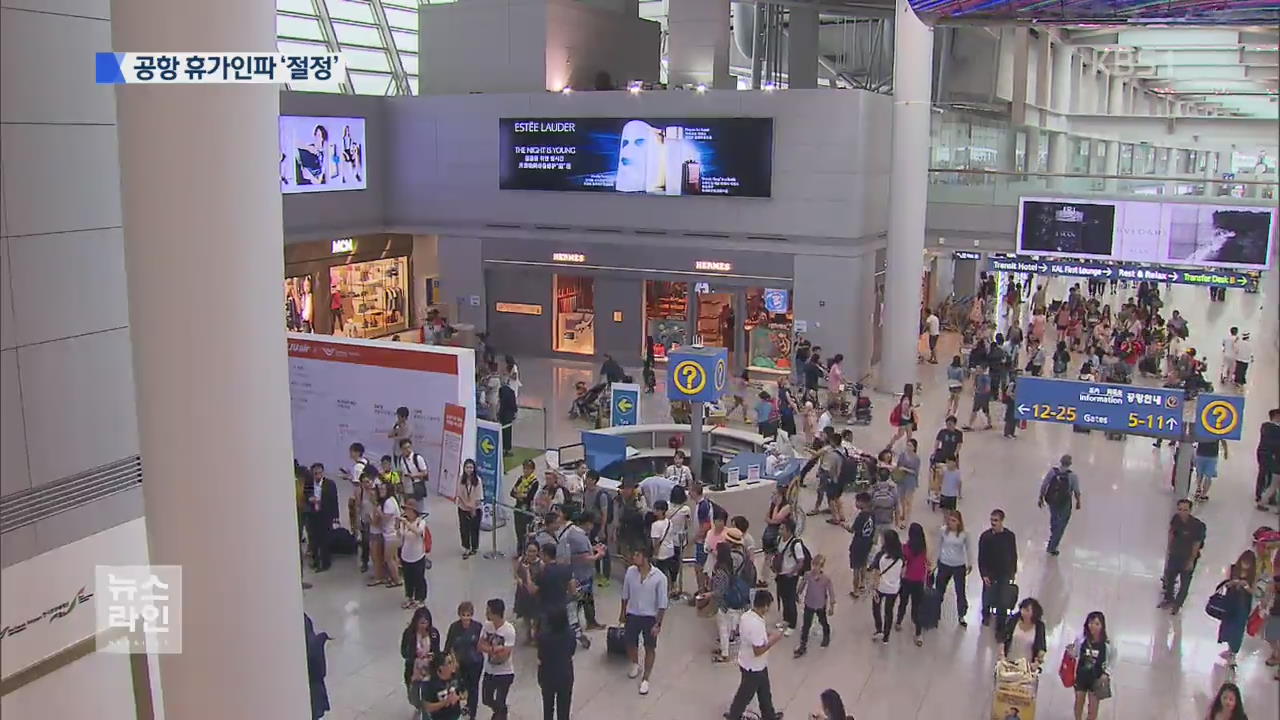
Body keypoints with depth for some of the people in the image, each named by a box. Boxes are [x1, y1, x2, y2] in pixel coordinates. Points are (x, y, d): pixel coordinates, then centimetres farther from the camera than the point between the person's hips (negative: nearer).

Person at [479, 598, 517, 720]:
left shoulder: (509, 630, -23)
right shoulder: (486, 625, -6)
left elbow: (504, 655, -24)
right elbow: (480, 646, -8)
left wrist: (489, 649, -16)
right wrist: (495, 648, -22)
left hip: (505, 673, -6)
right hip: (489, 671, 6)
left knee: (500, 704, -2)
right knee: (486, 700, 23)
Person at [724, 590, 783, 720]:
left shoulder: (746, 615, -7)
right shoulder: (757, 624, -35)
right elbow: (758, 651, -31)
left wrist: (767, 635, 4)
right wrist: (772, 640, -19)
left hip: (746, 662, 9)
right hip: (754, 667, -9)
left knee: (764, 691, 26)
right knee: (745, 693, 14)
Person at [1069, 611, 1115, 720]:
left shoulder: (1107, 643, -15)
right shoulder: (1081, 638, -13)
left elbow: (1112, 660, 0)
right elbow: (1075, 654, -1)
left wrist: (1106, 673, -10)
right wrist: (1071, 653, -23)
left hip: (1097, 677, -1)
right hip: (1081, 675, 1)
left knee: (1093, 705, 7)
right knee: (1079, 702, 15)